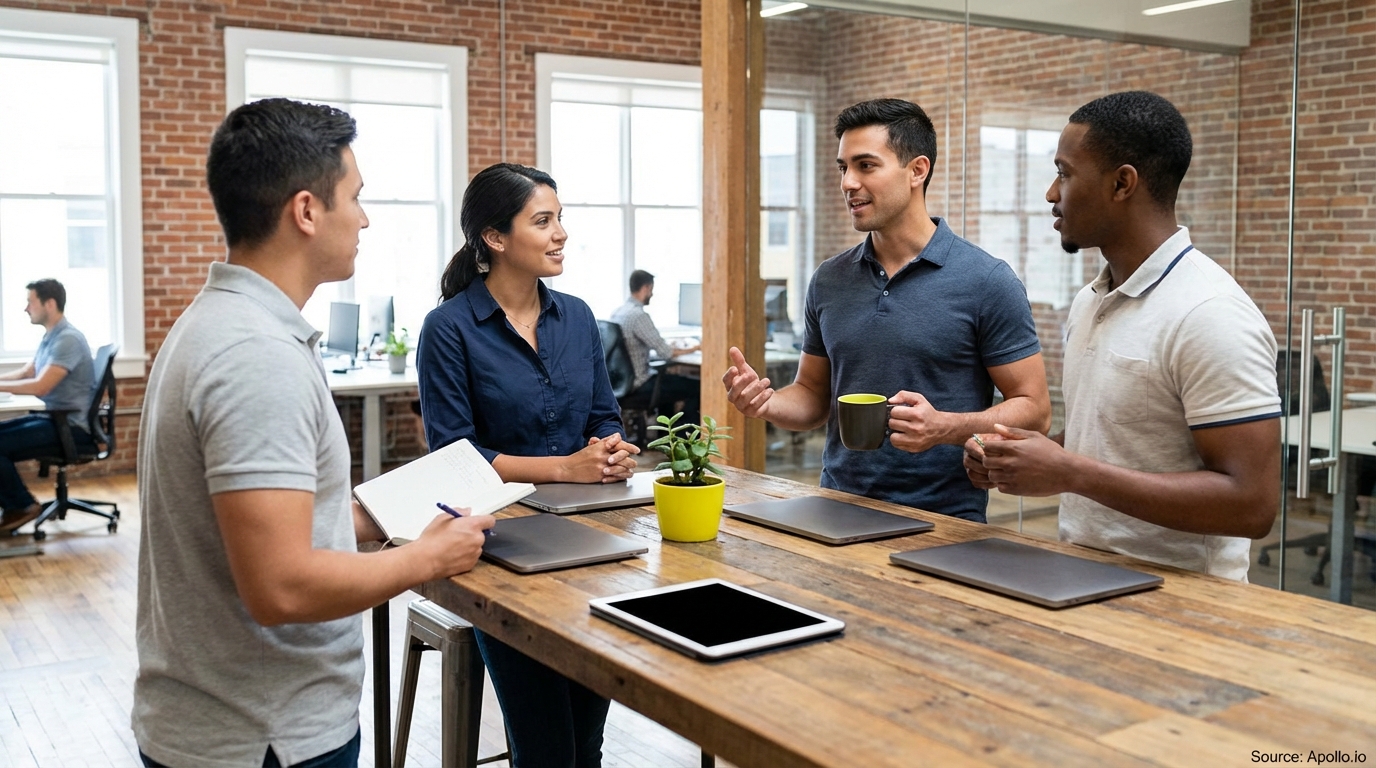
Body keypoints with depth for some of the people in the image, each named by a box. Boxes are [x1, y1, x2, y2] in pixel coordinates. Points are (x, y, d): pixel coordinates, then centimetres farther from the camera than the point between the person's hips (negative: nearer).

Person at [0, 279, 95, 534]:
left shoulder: (68, 339, -18)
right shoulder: (50, 337, 13)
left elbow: (40, 386, -24)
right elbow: (25, 373, 22)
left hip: (72, 426, -10)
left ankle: (24, 507, 2)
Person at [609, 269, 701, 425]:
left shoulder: (618, 312, 7)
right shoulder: (639, 315, -21)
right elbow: (665, 353, -21)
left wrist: (670, 347, 15)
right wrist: (690, 349, -4)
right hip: (639, 384, -10)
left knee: (666, 377, 33)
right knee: (696, 387, -2)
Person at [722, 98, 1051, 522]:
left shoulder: (987, 281, -5)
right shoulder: (828, 280, 9)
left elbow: (1034, 410, -5)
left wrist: (945, 427, -20)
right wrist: (768, 403, -5)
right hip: (838, 515, 4)